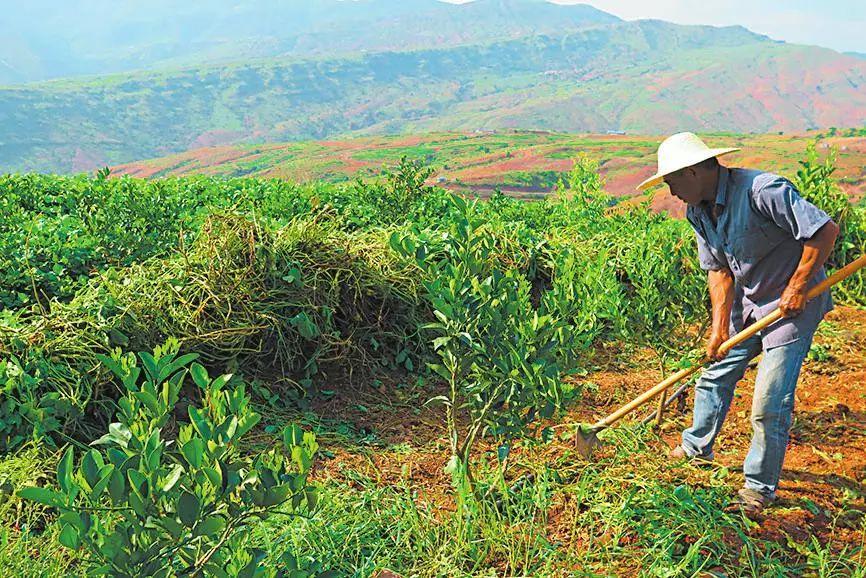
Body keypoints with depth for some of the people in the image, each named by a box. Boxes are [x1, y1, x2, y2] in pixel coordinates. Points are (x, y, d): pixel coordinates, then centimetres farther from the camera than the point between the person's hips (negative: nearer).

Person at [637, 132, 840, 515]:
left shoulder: (761, 191, -29)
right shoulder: (698, 211, -2)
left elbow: (825, 230, -28)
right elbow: (719, 270, 1)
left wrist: (797, 287, -22)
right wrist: (720, 327, -9)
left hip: (794, 302, -8)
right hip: (748, 301, 8)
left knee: (770, 403, -6)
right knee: (715, 375, 16)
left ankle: (760, 487, 13)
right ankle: (697, 447, 40)